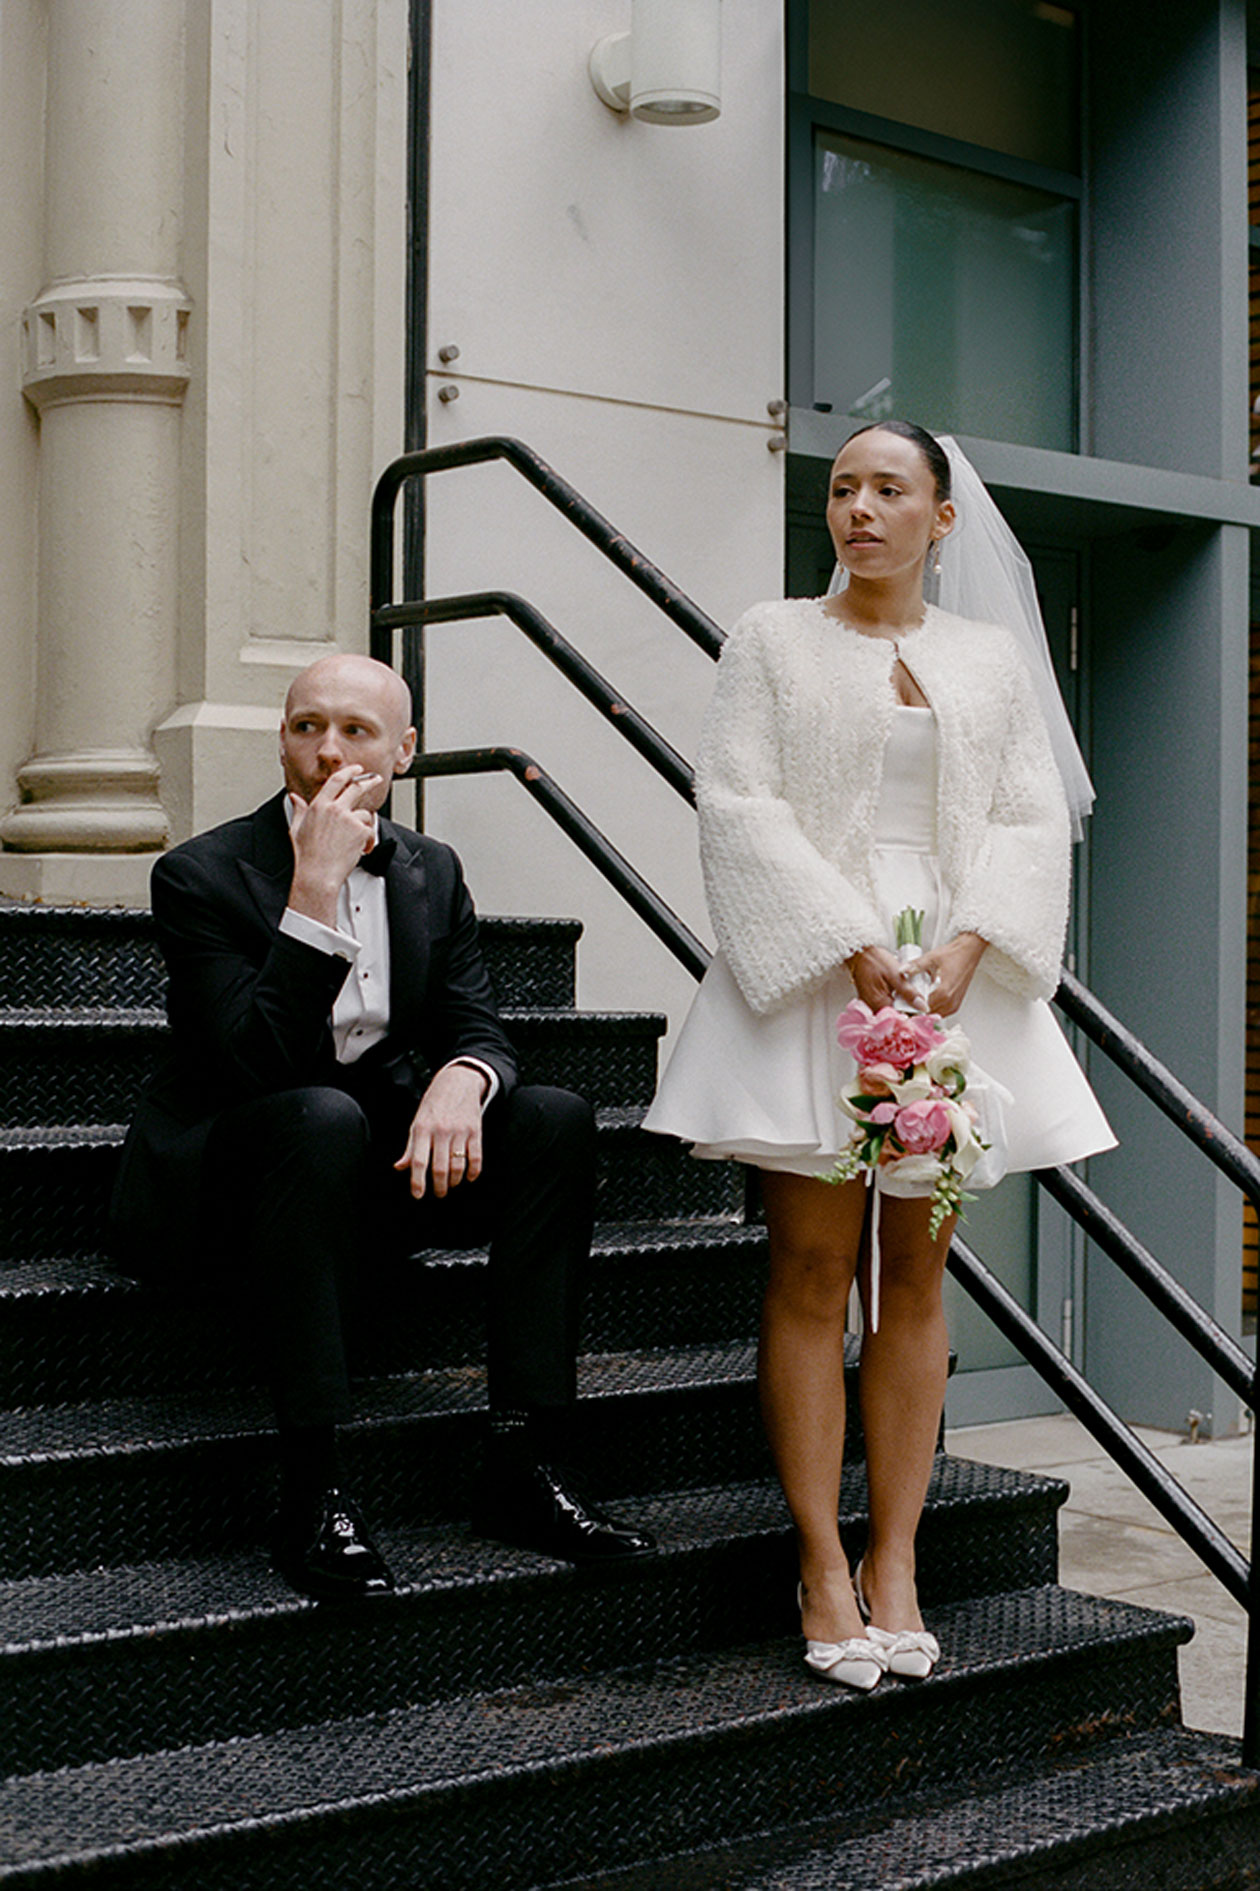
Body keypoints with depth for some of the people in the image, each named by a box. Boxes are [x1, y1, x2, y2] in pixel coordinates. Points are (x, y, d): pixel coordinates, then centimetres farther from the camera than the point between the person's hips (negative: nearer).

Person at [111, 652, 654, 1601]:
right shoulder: (202, 875, -11)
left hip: (378, 1164, 6)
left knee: (557, 1117, -17)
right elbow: (257, 1062, -23)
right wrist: (315, 890, -29)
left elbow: (478, 1027, 1)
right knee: (323, 1116, -37)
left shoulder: (431, 871, 8)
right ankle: (312, 1488, -33)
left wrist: (460, 1079, -24)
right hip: (223, 1184, -5)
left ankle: (523, 1464, -16)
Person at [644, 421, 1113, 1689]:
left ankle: (894, 1561, 10)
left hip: (954, 979, 2)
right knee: (811, 1269, -3)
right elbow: (738, 803, -3)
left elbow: (1035, 824, 7)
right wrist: (852, 946, -14)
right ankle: (822, 1568, 3)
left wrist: (966, 948, -11)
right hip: (810, 972, -2)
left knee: (915, 1272, 3)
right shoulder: (772, 638, 7)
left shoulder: (993, 660, 14)